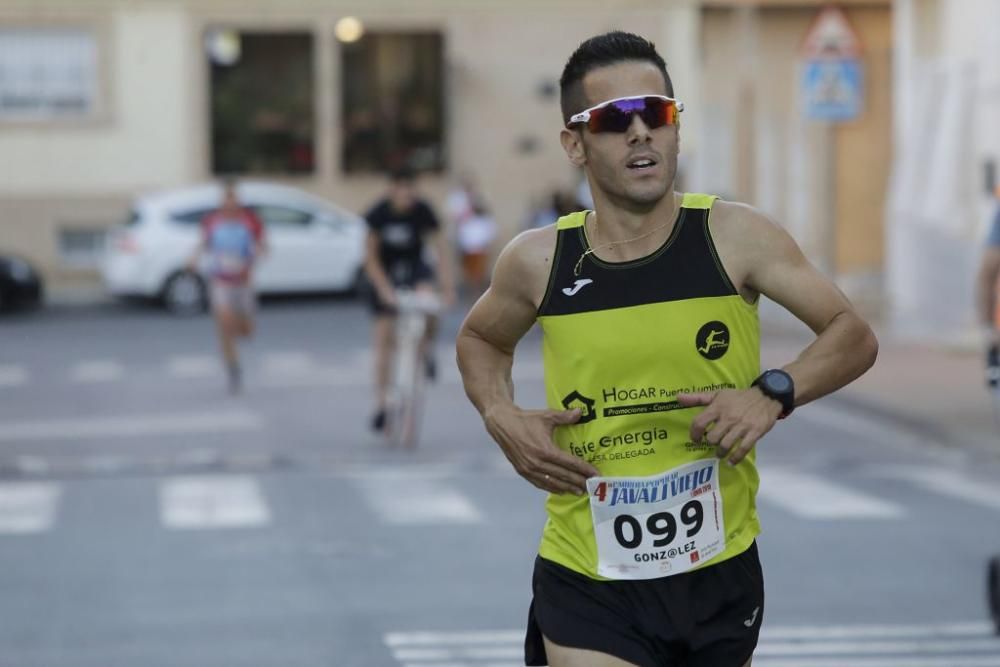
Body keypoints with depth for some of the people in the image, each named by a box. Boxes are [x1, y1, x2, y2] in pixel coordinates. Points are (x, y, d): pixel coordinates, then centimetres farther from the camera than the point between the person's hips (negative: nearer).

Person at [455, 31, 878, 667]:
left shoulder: (735, 237, -7)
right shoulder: (538, 261, -4)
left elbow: (855, 336, -1)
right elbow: (480, 339, 17)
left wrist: (774, 392, -18)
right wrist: (501, 417, -2)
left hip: (721, 573, 1)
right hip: (587, 585, -1)